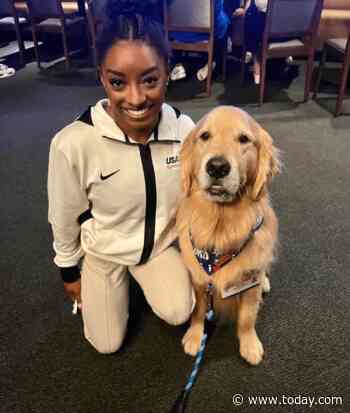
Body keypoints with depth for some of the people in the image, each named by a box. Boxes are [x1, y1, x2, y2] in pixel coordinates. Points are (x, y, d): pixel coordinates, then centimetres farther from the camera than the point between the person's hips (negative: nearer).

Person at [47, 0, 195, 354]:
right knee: (107, 344, 9)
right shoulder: (73, 143, -32)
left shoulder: (184, 129, -23)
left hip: (162, 242, 2)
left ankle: (142, 274, 20)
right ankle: (120, 282, 37)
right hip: (103, 250, -1)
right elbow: (65, 217, -14)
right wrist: (69, 270, 0)